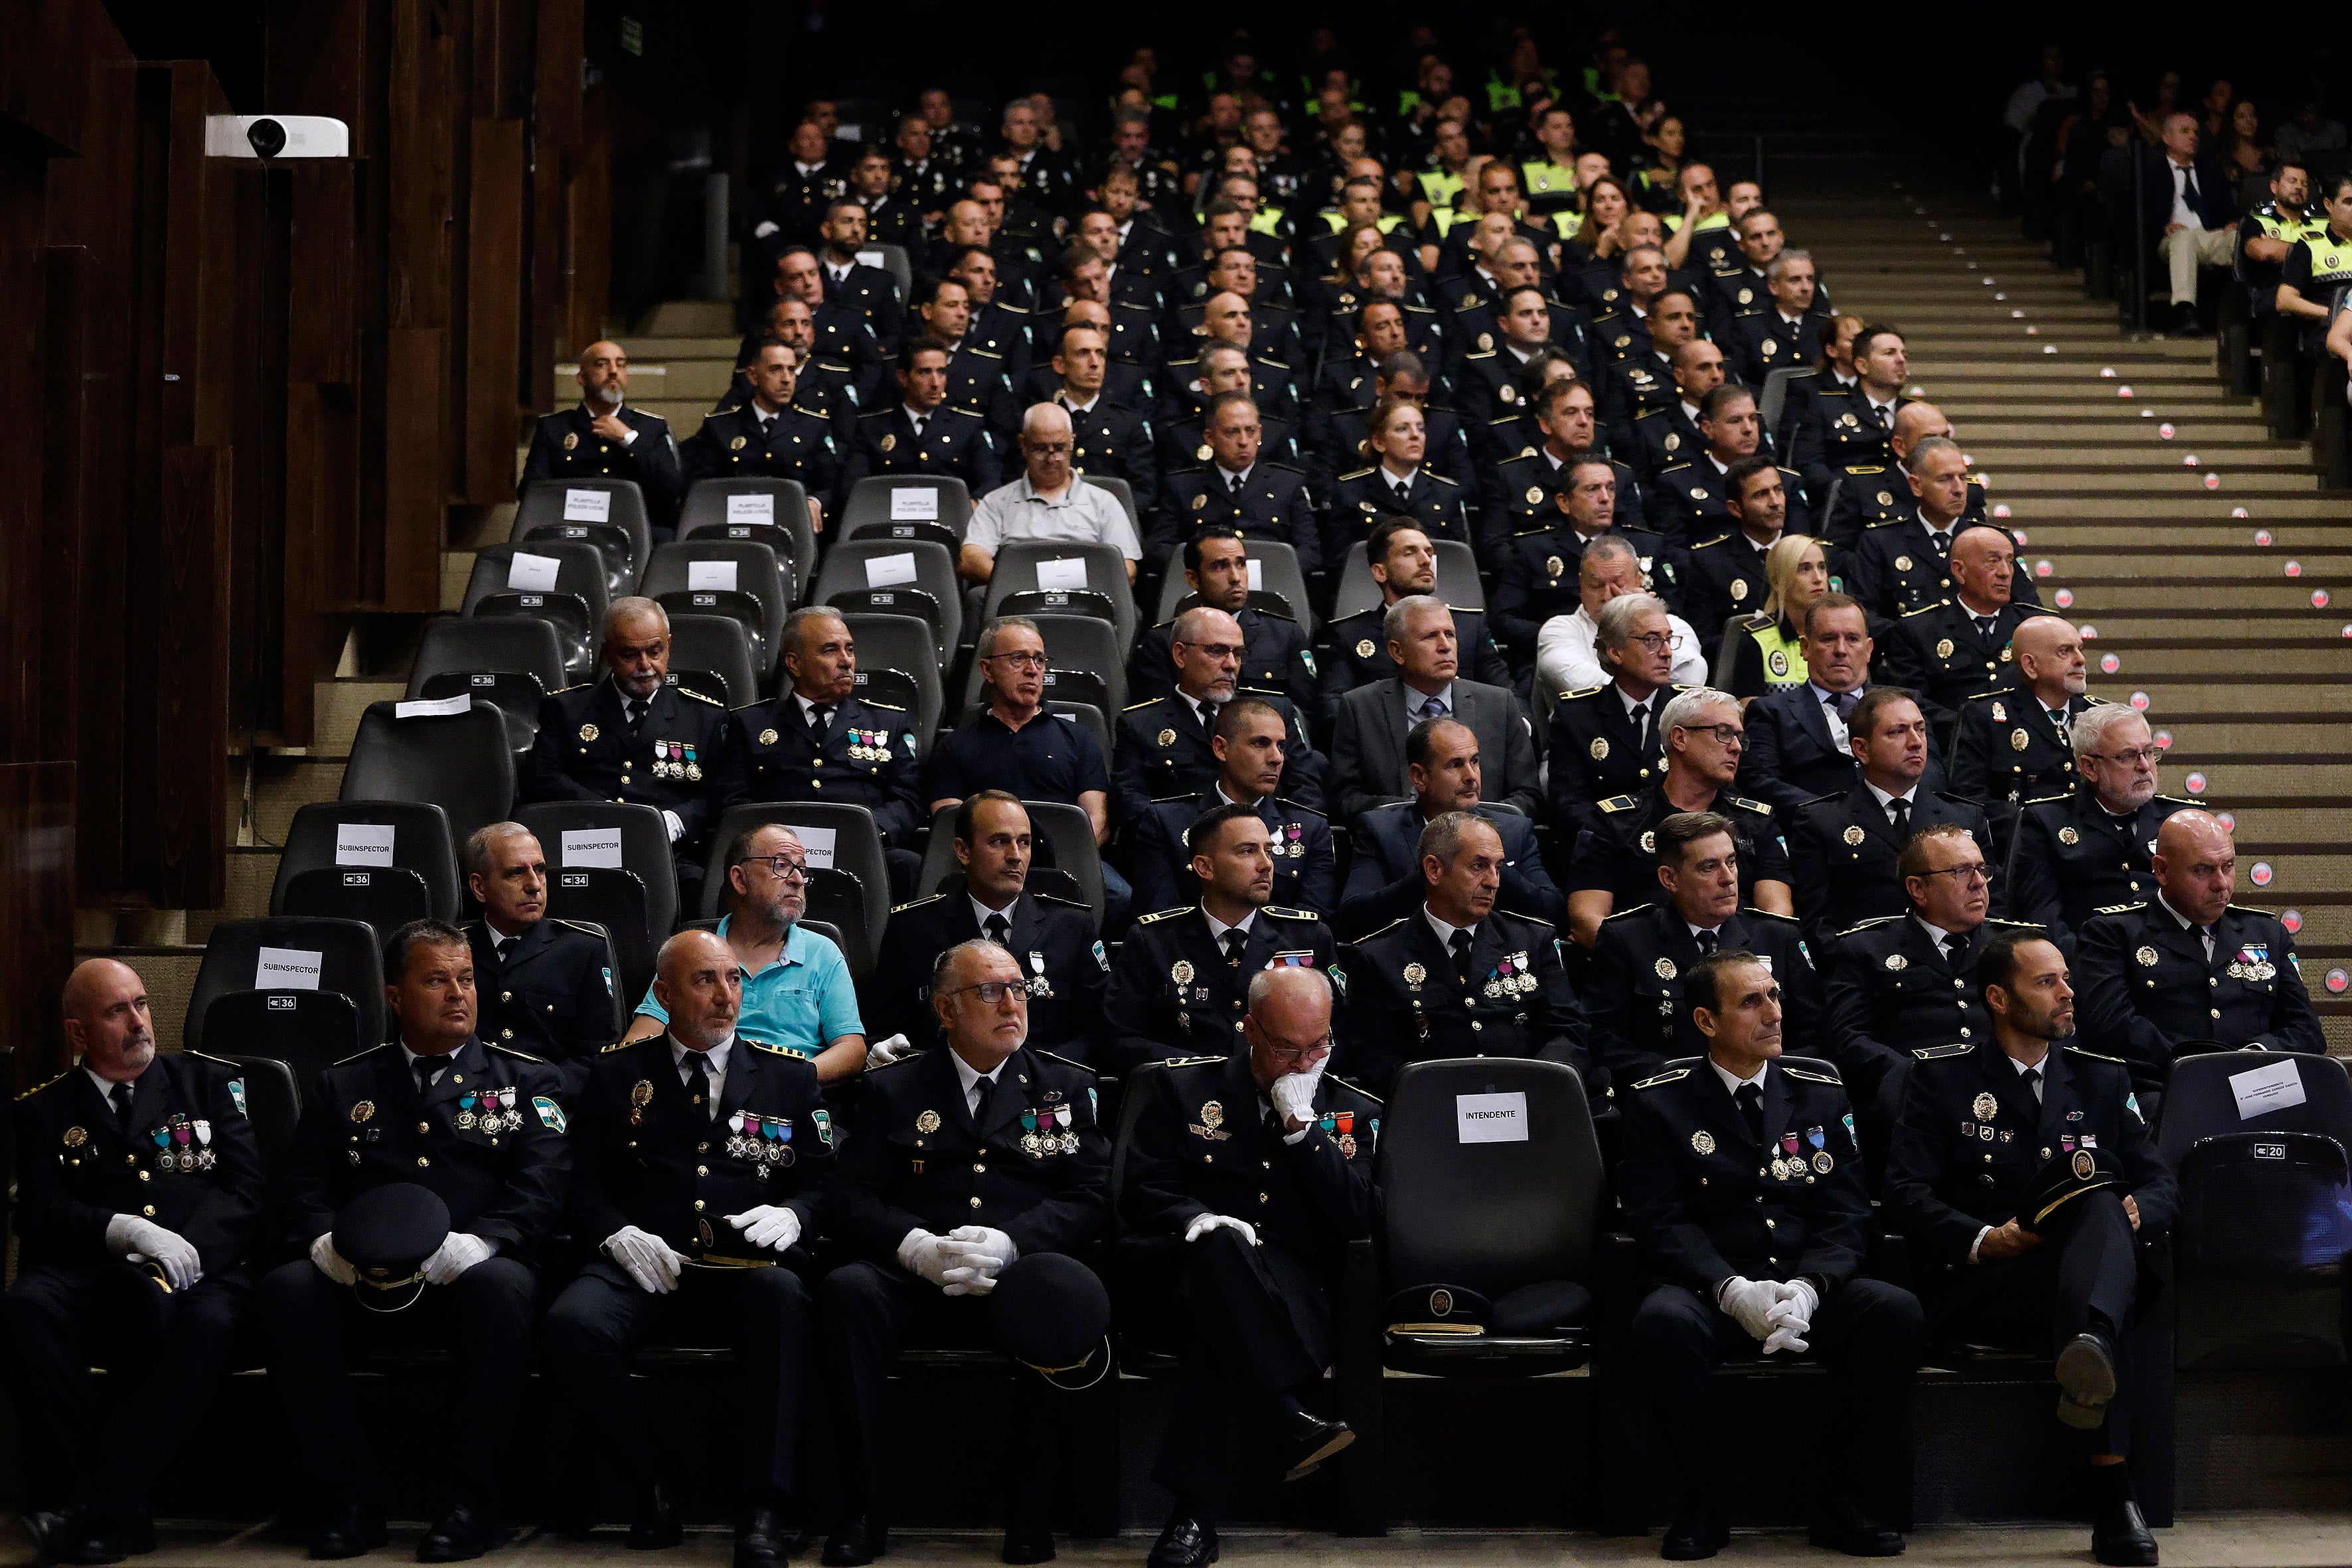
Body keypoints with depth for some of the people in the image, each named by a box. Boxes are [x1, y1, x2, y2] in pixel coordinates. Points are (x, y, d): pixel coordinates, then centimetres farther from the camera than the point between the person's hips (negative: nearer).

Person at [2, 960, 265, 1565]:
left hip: (195, 1271, -1)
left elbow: (243, 1190, 6)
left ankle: (105, 1506, -29)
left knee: (206, 1320, -36)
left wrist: (183, 1254, -13)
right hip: (90, 1278, 1)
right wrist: (126, 1231, -16)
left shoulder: (210, 1082, 18)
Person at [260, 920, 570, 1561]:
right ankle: (346, 1502, -20)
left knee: (501, 1285, -37)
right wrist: (325, 1240, -12)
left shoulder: (525, 1080, 14)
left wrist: (477, 1243, -20)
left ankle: (469, 1502, -24)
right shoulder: (342, 1086, 21)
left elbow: (542, 1188, 0)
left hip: (466, 1277, -2)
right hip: (361, 1281, 2)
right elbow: (303, 1188, 12)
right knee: (286, 1288, -29)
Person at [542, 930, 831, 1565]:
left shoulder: (790, 1075, 16)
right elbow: (586, 1186, 13)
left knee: (782, 1295, -38)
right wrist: (621, 1235, -8)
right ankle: (651, 1480, -8)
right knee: (571, 1324, -32)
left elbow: (822, 1181, 14)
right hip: (644, 1268, 1)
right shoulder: (617, 1074, 16)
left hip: (747, 1270, 0)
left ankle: (761, 1508, -30)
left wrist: (789, 1215, -9)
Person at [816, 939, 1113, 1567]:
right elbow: (854, 1201, 7)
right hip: (912, 1275, 1)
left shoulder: (1067, 1086, 17)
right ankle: (863, 1510, -22)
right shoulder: (889, 1089, 17)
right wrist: (917, 1246, -14)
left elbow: (1091, 1199, 6)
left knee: (1072, 1293, -35)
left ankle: (1031, 1508, -20)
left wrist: (1008, 1242, -13)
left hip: (1021, 1275, 0)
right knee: (846, 1291, -32)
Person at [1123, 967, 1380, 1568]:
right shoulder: (1186, 1087, 13)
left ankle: (1197, 1508, -37)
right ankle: (1291, 1424, -45)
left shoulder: (1354, 1112, 14)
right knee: (1223, 1243, -40)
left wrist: (1302, 1126, -7)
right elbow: (1141, 1195, 7)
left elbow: (1357, 1221, 0)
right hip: (1199, 1273, 0)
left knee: (1223, 1330, -37)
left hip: (1299, 1293, 1)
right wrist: (1197, 1220, -15)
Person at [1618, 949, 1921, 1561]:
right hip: (1708, 1292, -3)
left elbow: (1845, 1214, 5)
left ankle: (1846, 1509, -11)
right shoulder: (1657, 1102, 3)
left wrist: (1807, 1288, -16)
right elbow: (1660, 1220, -5)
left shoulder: (1821, 1092, 12)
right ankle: (1699, 1513, -16)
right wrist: (1733, 1291, -22)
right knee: (1661, 1323, -36)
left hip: (1808, 1291, 3)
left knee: (1898, 1312, -26)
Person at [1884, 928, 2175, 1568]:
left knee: (2101, 1207, -36)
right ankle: (2111, 1492, -47)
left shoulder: (2102, 1078, 23)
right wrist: (1983, 1240, -19)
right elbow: (1906, 1192, -1)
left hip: (2080, 1262, 3)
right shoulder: (1940, 1076, 11)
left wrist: (2135, 1212, -9)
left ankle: (2089, 1348, -65)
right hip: (1972, 1285, -3)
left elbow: (2162, 1185, 17)